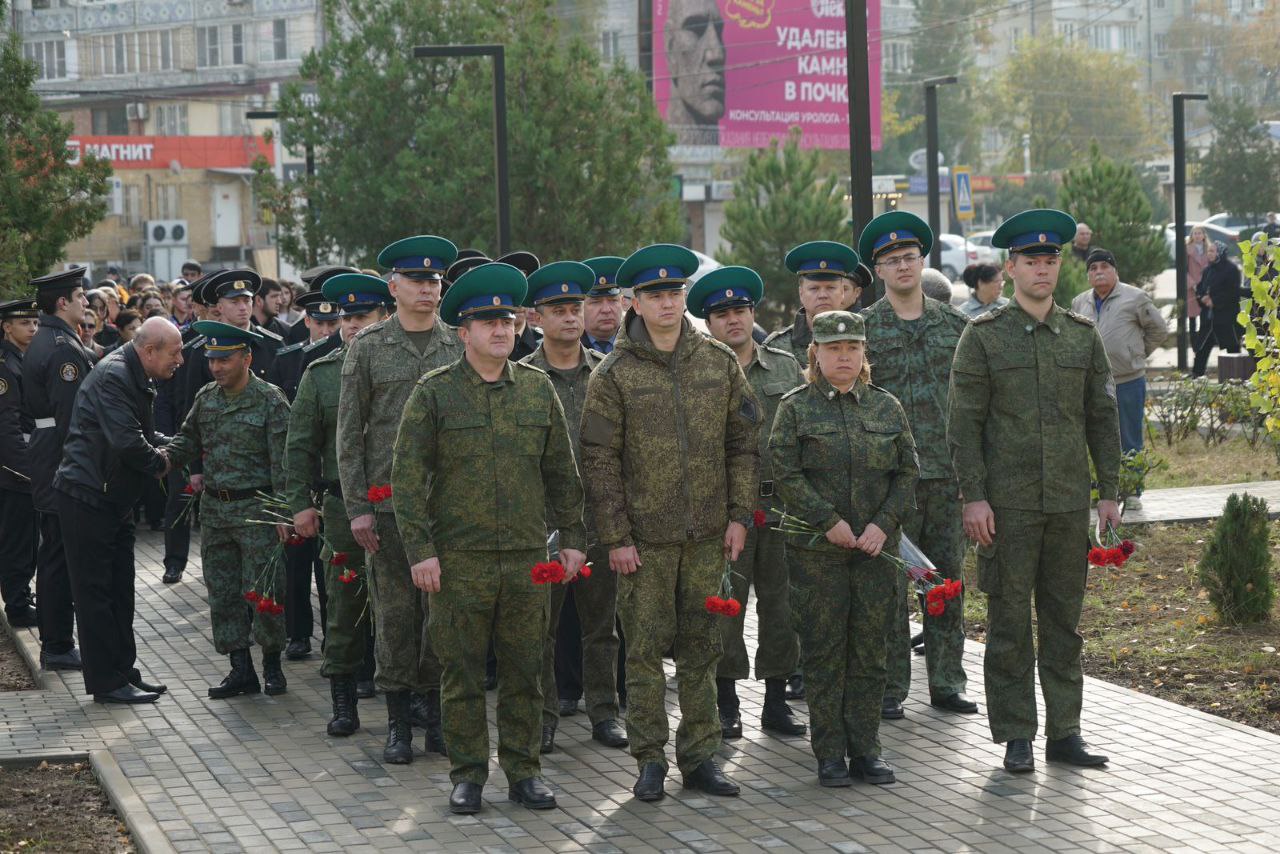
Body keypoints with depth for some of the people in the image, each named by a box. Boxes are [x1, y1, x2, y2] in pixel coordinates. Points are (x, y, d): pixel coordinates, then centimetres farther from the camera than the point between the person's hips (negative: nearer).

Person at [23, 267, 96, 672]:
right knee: (62, 556, -5)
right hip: (64, 463, -11)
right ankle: (58, 648, 0)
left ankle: (54, 642, 23)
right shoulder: (62, 349, -18)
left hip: (46, 452, 11)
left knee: (54, 553, 15)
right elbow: (70, 414, -22)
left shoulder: (42, 342, 14)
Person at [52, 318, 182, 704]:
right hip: (87, 498, -10)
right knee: (95, 592, -3)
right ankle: (107, 682, 1)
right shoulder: (113, 377, -20)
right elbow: (127, 442, -27)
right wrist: (160, 462, -10)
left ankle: (124, 672, 21)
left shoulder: (133, 378, 13)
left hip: (114, 499, 10)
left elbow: (145, 433, 23)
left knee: (120, 589, 14)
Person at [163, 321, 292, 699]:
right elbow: (190, 439, 18)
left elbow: (282, 461, -11)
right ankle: (241, 669, 14)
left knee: (262, 590, -3)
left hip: (255, 508, -6)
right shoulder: (205, 398, 8)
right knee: (222, 592, 7)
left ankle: (272, 664, 13)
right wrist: (166, 456, -3)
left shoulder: (270, 400, -9)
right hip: (214, 508, 6)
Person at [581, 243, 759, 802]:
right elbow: (599, 461, -4)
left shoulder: (719, 362, 6)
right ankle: (650, 760, 10)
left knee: (702, 646, 8)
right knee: (645, 649, 1)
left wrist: (739, 515, 2)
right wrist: (615, 537, -9)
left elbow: (743, 443, 9)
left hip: (707, 534, 3)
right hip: (644, 537, -3)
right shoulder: (614, 374, -3)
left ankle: (699, 756, 16)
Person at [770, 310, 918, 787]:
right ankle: (830, 755, 8)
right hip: (817, 551, -3)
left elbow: (907, 471, 7)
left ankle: (865, 750, 13)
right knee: (824, 653, 1)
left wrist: (884, 523, -7)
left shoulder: (886, 407, 9)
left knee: (871, 652, 5)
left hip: (877, 549, 3)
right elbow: (785, 471, -7)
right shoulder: (796, 407, 0)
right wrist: (828, 521, -14)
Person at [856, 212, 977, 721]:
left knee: (948, 579, 7)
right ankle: (890, 689, 7)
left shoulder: (953, 324, 10)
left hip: (948, 474, 3)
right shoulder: (863, 328, 1)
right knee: (890, 584, -1)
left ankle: (946, 682, 17)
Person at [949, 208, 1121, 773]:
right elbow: (964, 423, -3)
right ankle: (1016, 737, 7)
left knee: (1064, 620, 8)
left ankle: (1064, 732, 15)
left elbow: (1102, 418, 13)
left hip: (1069, 503, 3)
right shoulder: (983, 337, 0)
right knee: (1009, 621, 0)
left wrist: (1108, 492, 7)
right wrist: (973, 497, -10)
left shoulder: (1083, 335, 10)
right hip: (1006, 504, -3)